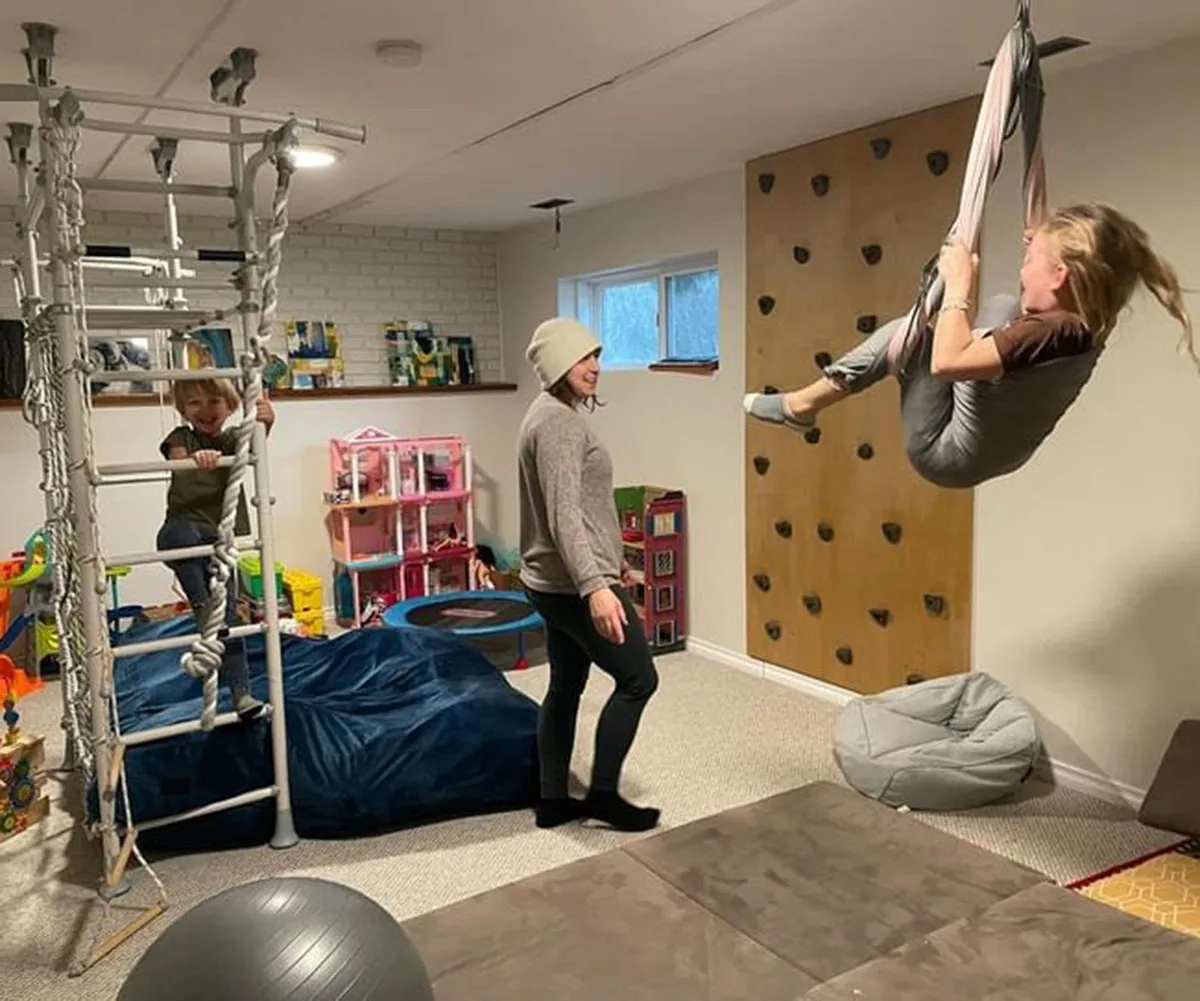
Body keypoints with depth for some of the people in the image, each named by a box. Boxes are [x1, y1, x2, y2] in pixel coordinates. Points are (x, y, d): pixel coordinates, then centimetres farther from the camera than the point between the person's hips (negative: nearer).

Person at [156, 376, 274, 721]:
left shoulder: (232, 440, 10)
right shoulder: (181, 437, 5)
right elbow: (176, 461, -17)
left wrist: (265, 424, -37)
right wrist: (195, 458, -43)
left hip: (220, 540, 3)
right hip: (184, 531, -3)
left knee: (229, 614, 2)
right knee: (178, 532, -39)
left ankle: (240, 693, 8)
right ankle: (203, 610, -27)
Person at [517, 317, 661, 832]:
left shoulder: (553, 414, 14)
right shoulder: (557, 420, -19)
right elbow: (564, 514, -29)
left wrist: (610, 560, 29)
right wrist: (595, 586, -36)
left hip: (555, 583, 10)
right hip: (573, 585, -10)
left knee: (566, 686, 16)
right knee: (638, 679, 1)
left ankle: (552, 801, 26)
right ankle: (602, 794, 12)